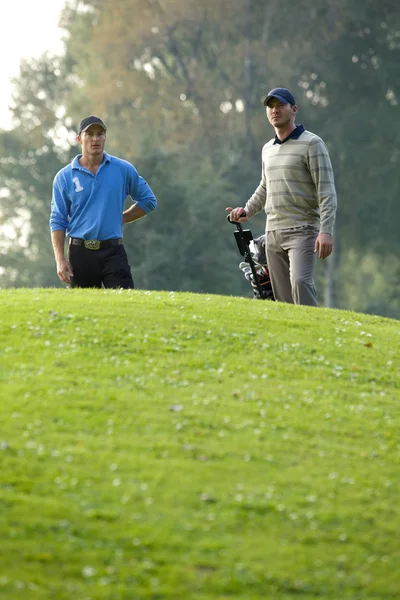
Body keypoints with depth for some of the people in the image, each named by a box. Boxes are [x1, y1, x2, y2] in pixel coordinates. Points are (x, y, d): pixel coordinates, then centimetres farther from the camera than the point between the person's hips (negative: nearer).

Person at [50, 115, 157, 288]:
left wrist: (119, 219, 6)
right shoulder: (64, 177, 4)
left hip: (113, 252, 0)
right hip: (80, 253, 0)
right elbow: (57, 221, 4)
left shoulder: (124, 170, 5)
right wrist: (60, 259, -5)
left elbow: (148, 200, 16)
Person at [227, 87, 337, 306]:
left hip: (302, 231, -7)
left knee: (300, 282, -26)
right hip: (273, 233, 7)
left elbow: (326, 191, -11)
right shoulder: (267, 149, 17)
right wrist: (247, 211, 13)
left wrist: (326, 231, -22)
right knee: (282, 295, 3)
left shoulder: (311, 144, -4)